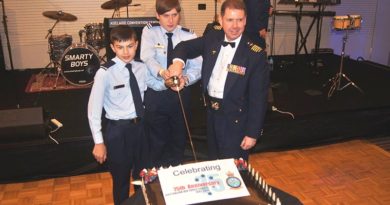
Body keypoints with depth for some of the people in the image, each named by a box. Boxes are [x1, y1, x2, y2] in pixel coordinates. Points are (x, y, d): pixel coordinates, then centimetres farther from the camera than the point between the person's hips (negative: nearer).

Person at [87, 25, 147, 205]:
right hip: (118, 130, -4)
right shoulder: (105, 73, -16)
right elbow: (94, 109, -13)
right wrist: (99, 142, -11)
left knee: (142, 175, 22)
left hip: (140, 126, 4)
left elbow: (145, 95, 6)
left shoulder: (142, 68, -2)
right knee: (121, 179, 13)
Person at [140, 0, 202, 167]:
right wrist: (161, 72, -43)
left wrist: (186, 78, -30)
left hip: (181, 95, 2)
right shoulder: (149, 32, -5)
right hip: (155, 95, -2)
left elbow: (197, 66, -8)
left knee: (179, 140, 18)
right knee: (157, 141, 10)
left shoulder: (189, 36, -1)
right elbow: (147, 59, -22)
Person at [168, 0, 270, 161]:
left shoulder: (255, 54, -16)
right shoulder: (212, 38, -1)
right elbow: (185, 46, 7)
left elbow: (258, 97, -14)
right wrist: (178, 61, -17)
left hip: (236, 119, -5)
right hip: (211, 113, 5)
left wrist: (252, 132, -14)